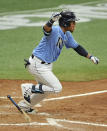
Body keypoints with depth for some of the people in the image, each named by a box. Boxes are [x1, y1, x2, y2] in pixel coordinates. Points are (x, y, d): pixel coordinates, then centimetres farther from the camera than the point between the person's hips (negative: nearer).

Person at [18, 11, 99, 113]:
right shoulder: (55, 30, -23)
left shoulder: (67, 35, 6)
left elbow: (76, 47, 17)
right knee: (57, 88, -9)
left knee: (45, 90, 22)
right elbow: (46, 29, -46)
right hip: (38, 65, -10)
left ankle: (25, 105, 34)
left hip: (46, 65, 10)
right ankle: (28, 88, -4)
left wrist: (90, 57, 12)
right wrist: (51, 21, -68)